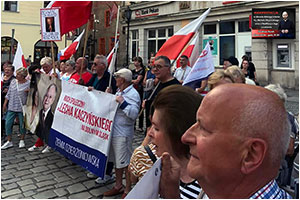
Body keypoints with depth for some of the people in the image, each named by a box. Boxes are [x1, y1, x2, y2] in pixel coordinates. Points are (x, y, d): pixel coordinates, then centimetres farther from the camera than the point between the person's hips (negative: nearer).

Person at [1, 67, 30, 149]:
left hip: (22, 108, -4)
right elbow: (9, 93, 12)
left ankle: (22, 140, 24)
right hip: (11, 107, 4)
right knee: (8, 123, 1)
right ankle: (9, 141, 13)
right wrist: (5, 104, 11)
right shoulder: (13, 81, 5)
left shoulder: (28, 84, -7)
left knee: (22, 124, 6)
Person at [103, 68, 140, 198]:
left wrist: (122, 102, -28)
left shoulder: (133, 94, -15)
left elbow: (134, 114, -25)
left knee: (126, 162, 0)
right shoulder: (119, 91, 14)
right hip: (114, 131, 10)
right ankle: (118, 186, 34)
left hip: (123, 133, -9)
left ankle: (128, 191, 14)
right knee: (117, 160, 19)